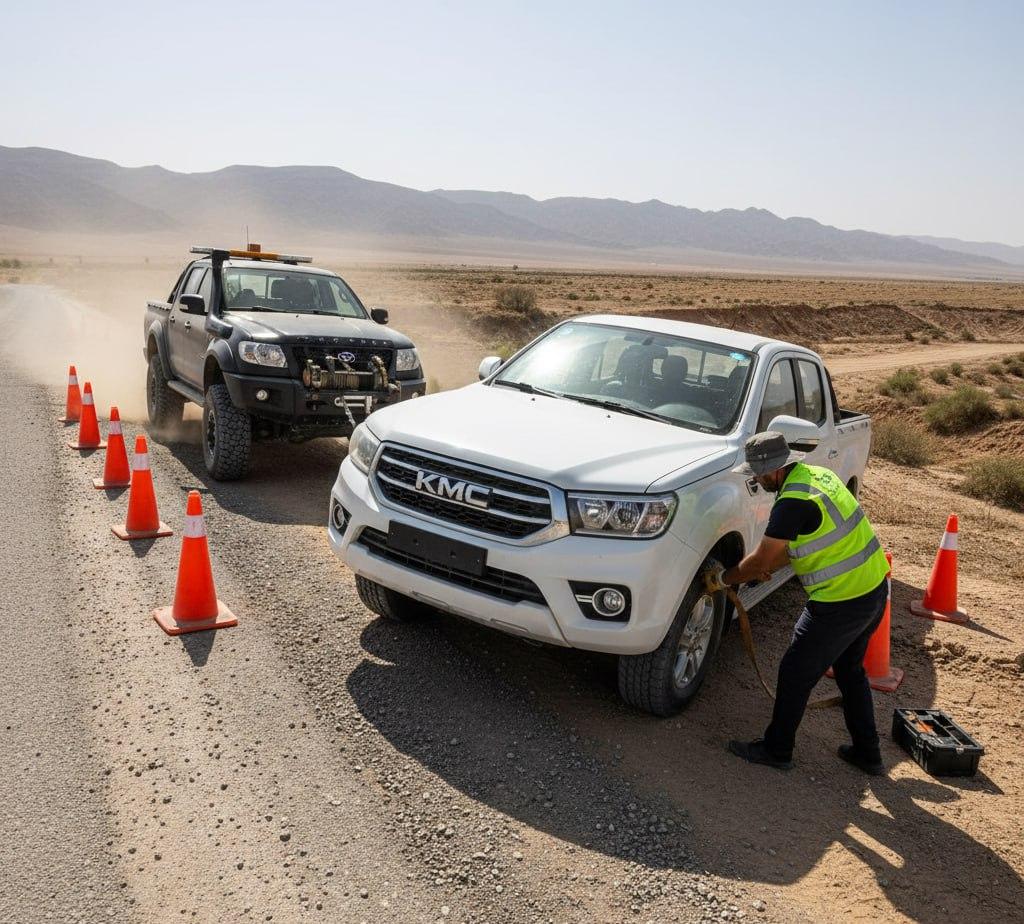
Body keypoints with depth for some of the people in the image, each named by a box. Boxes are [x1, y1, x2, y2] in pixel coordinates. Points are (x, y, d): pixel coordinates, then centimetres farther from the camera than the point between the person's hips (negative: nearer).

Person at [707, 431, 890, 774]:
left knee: (795, 674, 7)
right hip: (875, 587, 10)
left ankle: (776, 750, 23)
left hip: (841, 602, -10)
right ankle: (867, 753, 36)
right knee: (851, 671, 25)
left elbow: (759, 560, -15)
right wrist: (770, 564, 16)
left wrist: (722, 578, 0)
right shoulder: (817, 474, 6)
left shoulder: (793, 502, -23)